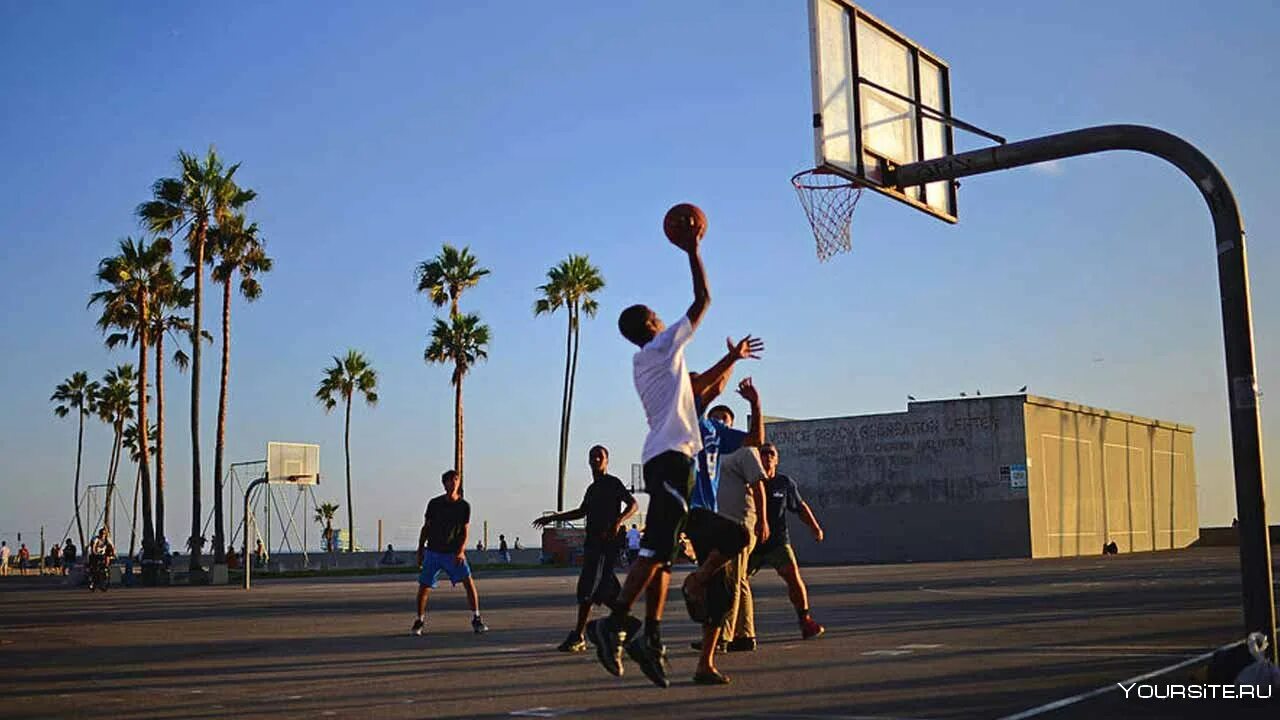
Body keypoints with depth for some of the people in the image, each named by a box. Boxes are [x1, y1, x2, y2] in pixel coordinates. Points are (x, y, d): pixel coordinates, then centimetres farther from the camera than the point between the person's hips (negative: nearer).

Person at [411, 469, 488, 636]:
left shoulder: (464, 506, -2)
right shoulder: (434, 503, -1)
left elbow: (464, 532, -4)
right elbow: (425, 528, 7)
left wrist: (460, 551, -19)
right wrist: (420, 551, 5)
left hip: (454, 553, -1)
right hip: (433, 552, 1)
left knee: (468, 582, -15)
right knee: (424, 587, -2)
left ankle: (476, 619, -5)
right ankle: (419, 620, 19)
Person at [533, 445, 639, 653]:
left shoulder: (612, 483, -3)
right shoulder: (592, 488, 22)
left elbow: (633, 504, -12)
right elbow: (582, 512, 33)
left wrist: (618, 521, -27)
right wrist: (553, 518, 31)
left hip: (607, 542, -9)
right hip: (593, 542, 9)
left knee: (587, 587, -13)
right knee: (605, 589, 8)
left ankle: (578, 636, -14)